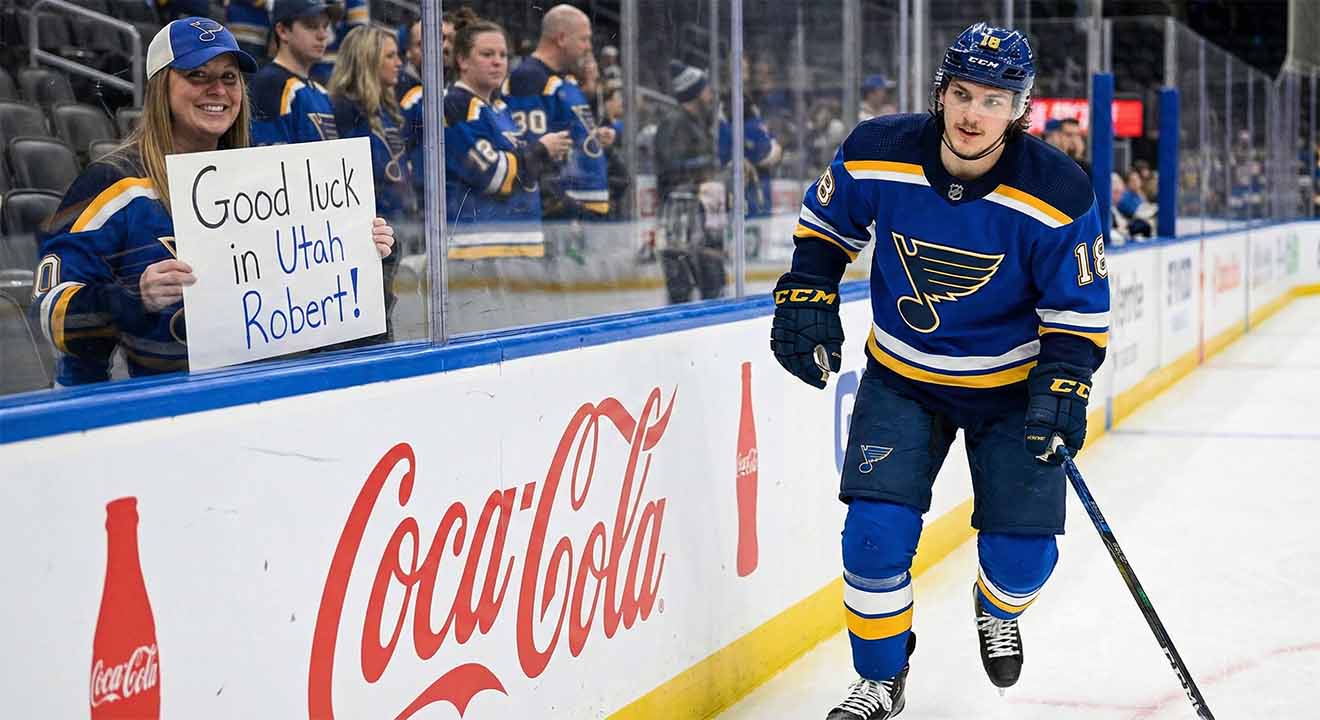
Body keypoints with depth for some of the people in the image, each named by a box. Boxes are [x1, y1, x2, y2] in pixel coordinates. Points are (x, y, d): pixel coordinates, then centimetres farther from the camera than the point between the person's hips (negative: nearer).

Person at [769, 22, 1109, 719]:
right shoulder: (876, 154, -18)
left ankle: (996, 611, 37)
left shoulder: (1057, 195, -22)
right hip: (901, 379, 1)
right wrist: (805, 301, -5)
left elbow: (1079, 307, -11)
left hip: (1011, 386, 0)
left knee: (1023, 548, -3)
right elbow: (825, 222, 3)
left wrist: (1063, 388, -23)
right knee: (876, 529, -12)